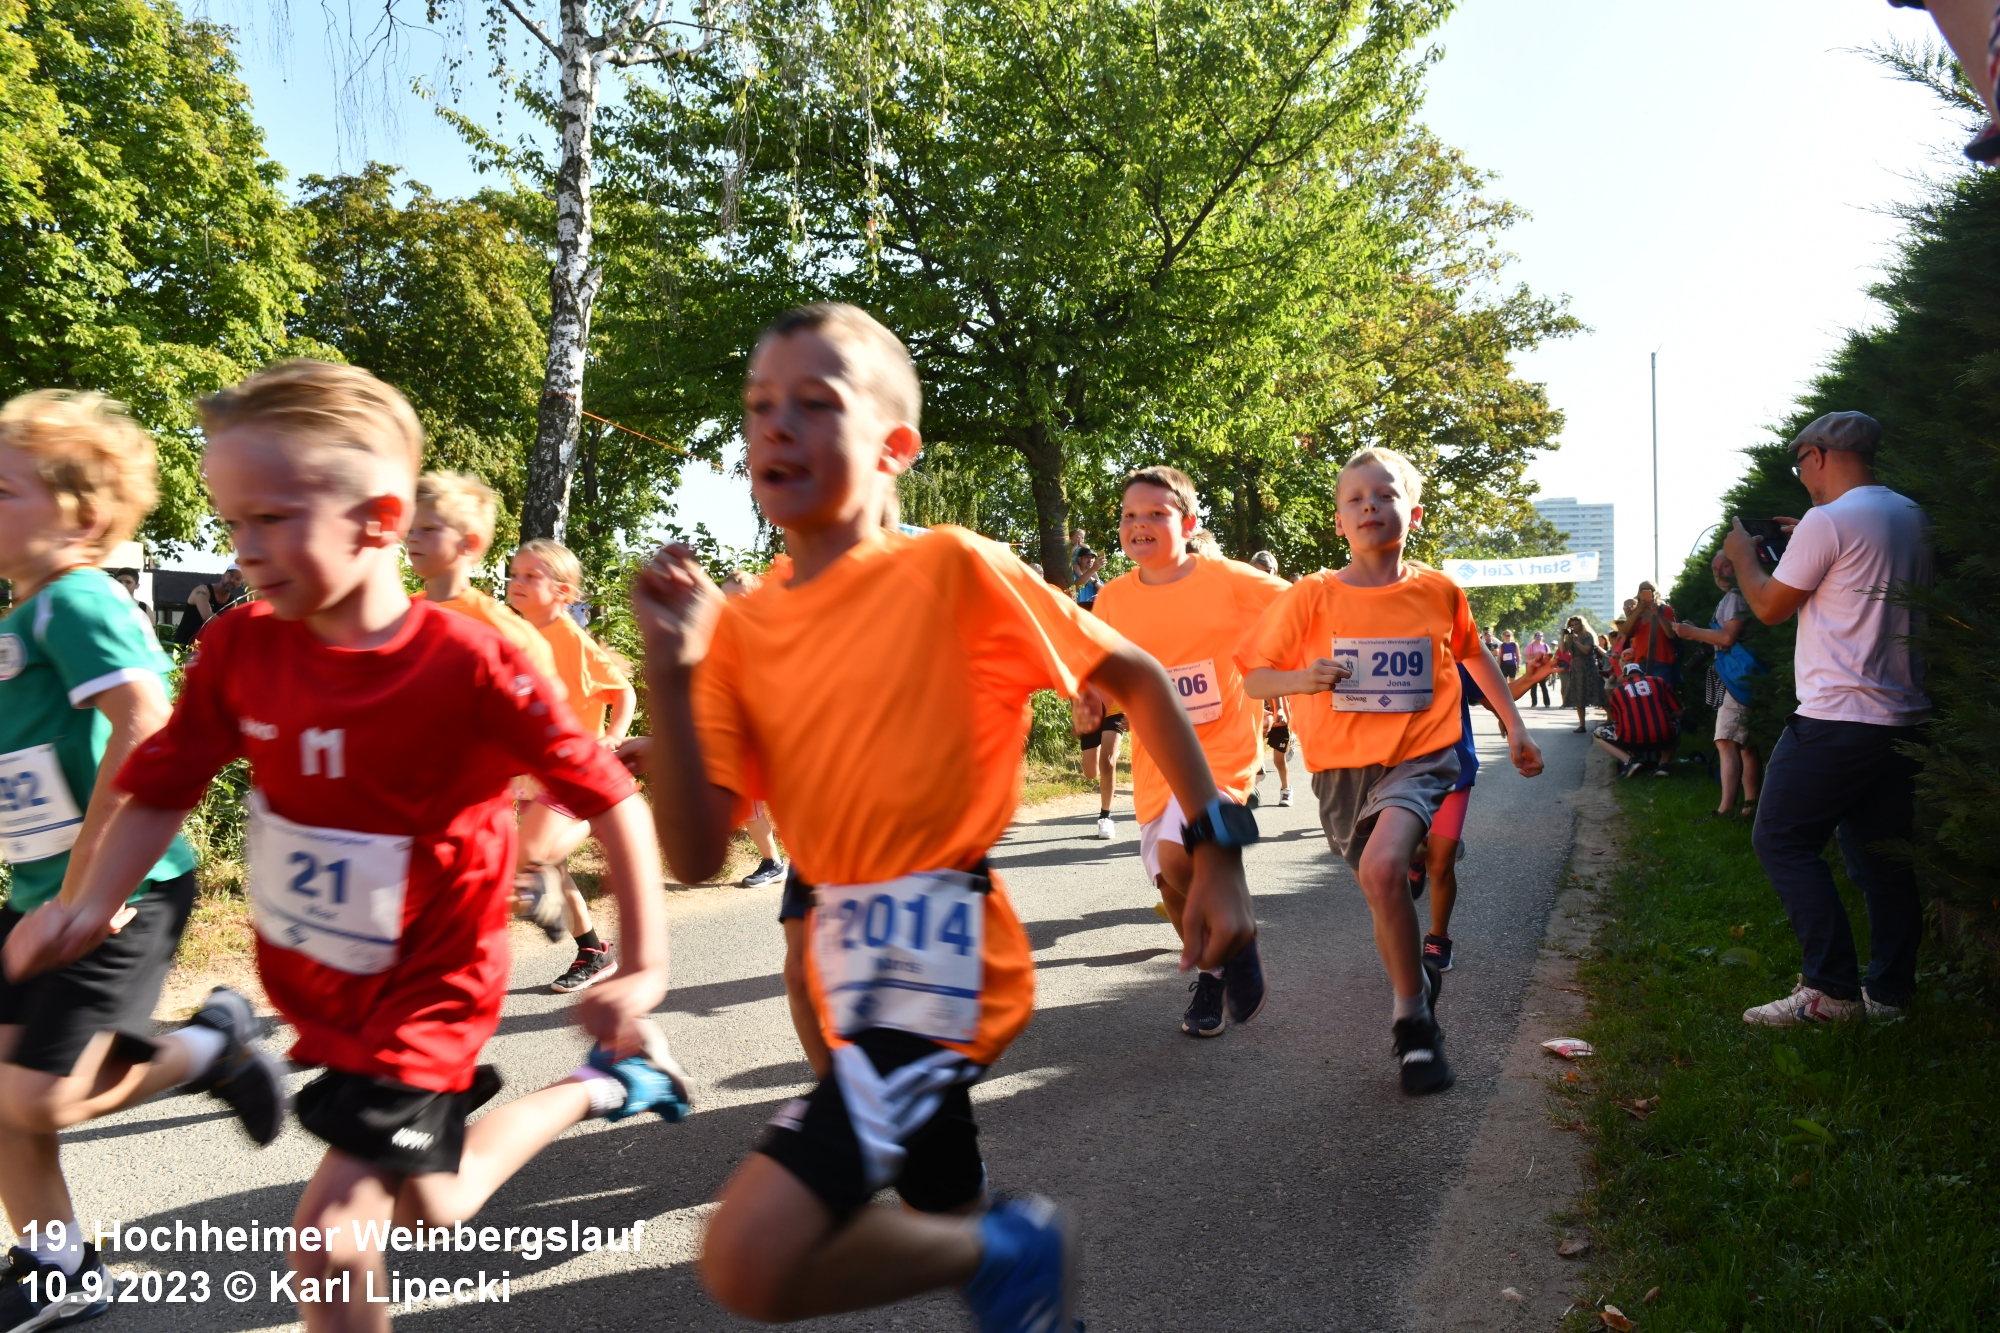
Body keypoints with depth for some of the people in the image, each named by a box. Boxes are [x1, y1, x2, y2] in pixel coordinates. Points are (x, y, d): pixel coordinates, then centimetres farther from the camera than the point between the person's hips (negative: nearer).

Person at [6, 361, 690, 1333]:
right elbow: (163, 787, 2)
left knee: (330, 1238, -9)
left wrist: (642, 970, -19)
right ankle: (599, 1089, 45)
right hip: (313, 986, 6)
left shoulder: (470, 666, -25)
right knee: (429, 1212, 23)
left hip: (425, 991, -6)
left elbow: (610, 799, -19)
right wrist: (90, 905, -15)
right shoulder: (239, 649, -10)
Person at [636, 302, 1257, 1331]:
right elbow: (696, 857, -5)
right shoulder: (741, 627, 1)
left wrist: (1217, 849, -7)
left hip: (940, 957, -6)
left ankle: (1008, 1249, 3)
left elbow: (1134, 678, -5)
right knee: (942, 1220, 25)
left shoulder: (951, 568, -13)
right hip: (851, 967, 7)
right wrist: (672, 670, -13)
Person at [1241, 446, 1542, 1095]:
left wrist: (1514, 725, 20)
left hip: (1419, 757, -2)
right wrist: (1300, 679, -20)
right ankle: (1419, 981, 42)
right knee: (1385, 893, 12)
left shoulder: (1440, 592, 0)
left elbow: (1473, 652, 21)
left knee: (1382, 868, -26)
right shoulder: (1311, 597, -5)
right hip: (1343, 769, 2)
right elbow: (1253, 678, 0)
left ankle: (1412, 1019, -8)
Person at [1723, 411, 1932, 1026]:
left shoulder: (1828, 520, -13)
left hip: (1837, 717, -8)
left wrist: (1742, 554, 12)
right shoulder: (1912, 517, 13)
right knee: (1881, 853, 13)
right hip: (1904, 715, 9)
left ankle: (1832, 987, -5)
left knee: (1782, 840, -1)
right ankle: (1889, 991, 18)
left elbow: (1770, 606, -5)